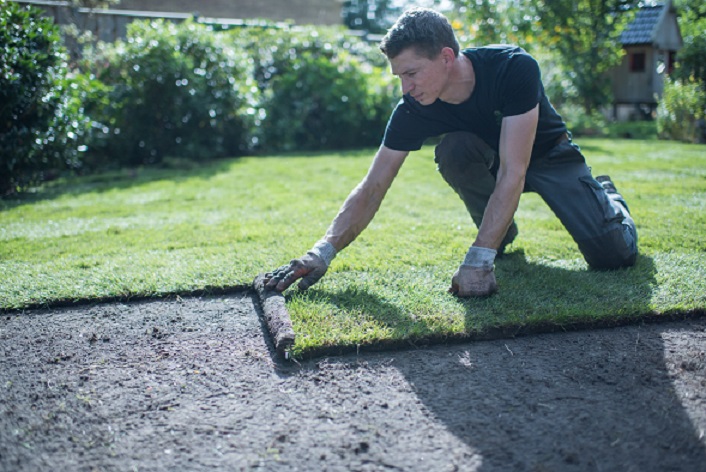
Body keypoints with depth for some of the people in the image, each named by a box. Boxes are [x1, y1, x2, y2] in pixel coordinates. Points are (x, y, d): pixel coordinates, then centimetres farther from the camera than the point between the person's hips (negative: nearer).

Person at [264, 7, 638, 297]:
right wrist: (323, 251, -36)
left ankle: (606, 197, 20)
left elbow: (513, 172, -42)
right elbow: (372, 188, -24)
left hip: (549, 155, -2)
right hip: (493, 158, 3)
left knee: (614, 254, -18)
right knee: (453, 150, -32)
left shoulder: (514, 68, -36)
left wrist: (477, 260, -49)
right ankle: (502, 231, -5)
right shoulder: (413, 111, -25)